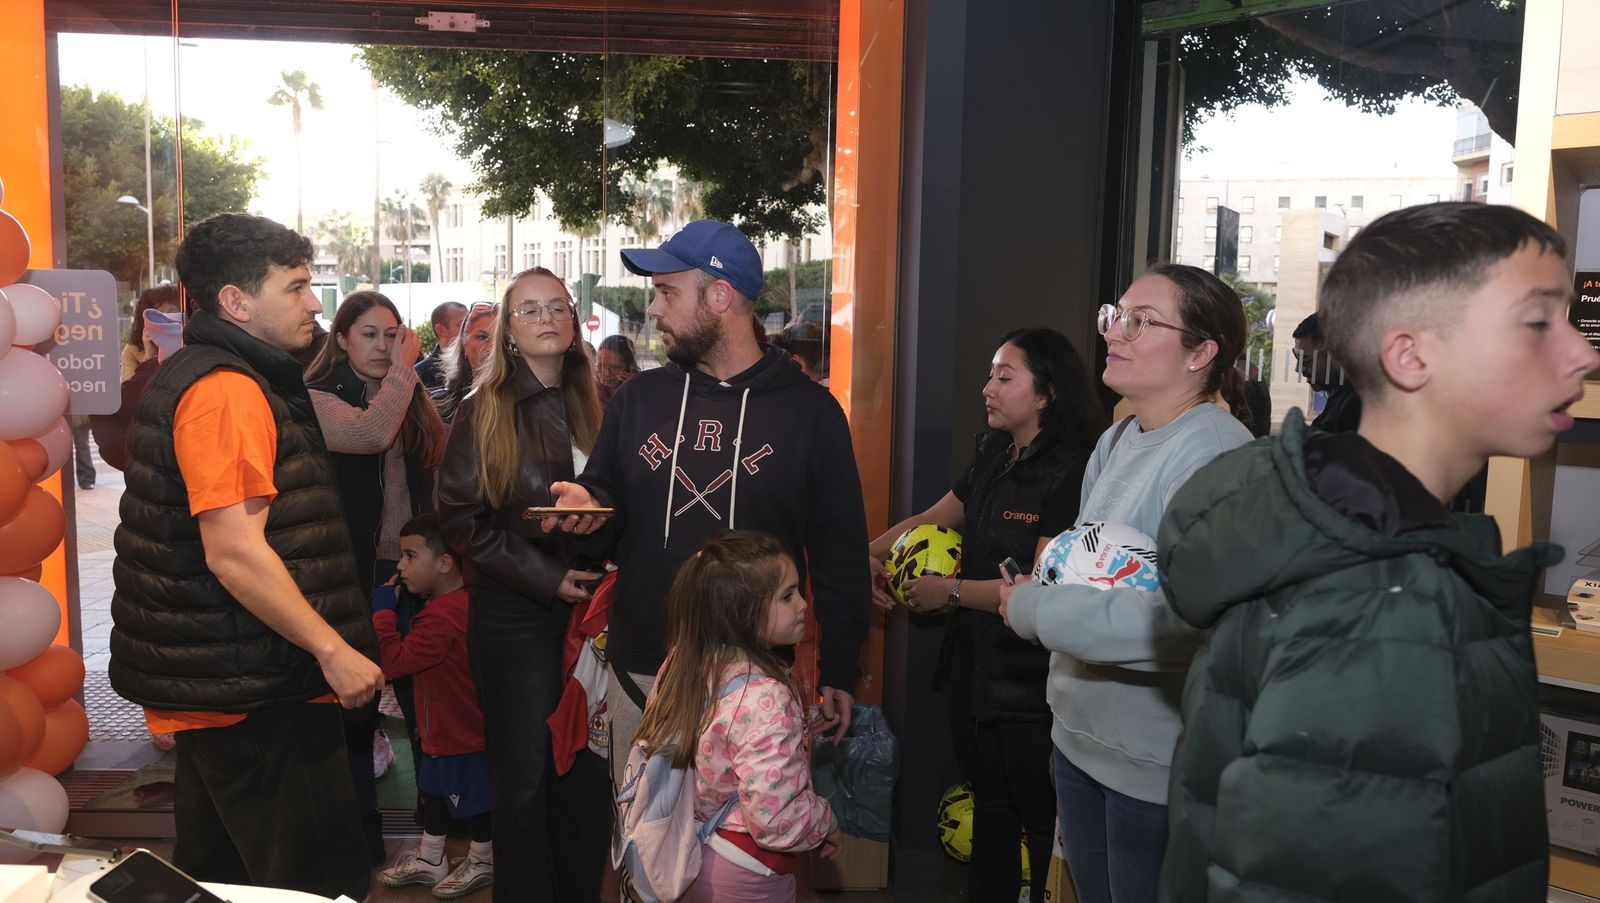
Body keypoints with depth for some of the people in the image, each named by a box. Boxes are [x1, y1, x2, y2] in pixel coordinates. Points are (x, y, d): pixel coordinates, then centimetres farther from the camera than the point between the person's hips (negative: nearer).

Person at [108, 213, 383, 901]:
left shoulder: (197, 376, 15)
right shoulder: (228, 389, -19)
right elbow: (235, 553, -25)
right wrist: (332, 649, -21)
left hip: (209, 682, 11)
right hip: (254, 692, -11)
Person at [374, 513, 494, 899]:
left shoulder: (442, 618, -33)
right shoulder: (456, 603, 0)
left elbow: (393, 662, -31)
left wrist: (383, 610, -24)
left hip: (461, 736, -10)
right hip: (444, 731, 10)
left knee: (472, 800, 11)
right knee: (434, 793, 23)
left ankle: (483, 861, 30)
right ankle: (429, 860, 40)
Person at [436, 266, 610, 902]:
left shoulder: (587, 408, 11)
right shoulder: (484, 413, -1)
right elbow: (460, 517, -5)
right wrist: (544, 577, -13)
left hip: (587, 605, 3)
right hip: (514, 614, -3)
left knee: (588, 771, 6)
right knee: (524, 775, 4)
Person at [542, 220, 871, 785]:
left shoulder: (809, 410, -2)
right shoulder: (637, 399, 8)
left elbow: (840, 551, 0)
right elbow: (605, 497, 17)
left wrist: (839, 671, -2)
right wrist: (587, 507, -8)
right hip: (641, 674, 3)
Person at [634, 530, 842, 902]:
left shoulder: (686, 663, -7)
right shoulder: (766, 698, -31)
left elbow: (652, 743, 6)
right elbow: (778, 820, -31)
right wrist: (827, 825, -12)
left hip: (694, 853, 7)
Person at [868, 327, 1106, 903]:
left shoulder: (1070, 472, -19)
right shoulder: (994, 459, 7)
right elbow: (931, 520, 16)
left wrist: (950, 592, -15)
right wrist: (870, 554, 1)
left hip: (1031, 683, -8)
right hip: (978, 670, 8)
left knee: (1041, 820, 7)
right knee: (989, 806, 23)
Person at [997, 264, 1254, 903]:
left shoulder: (1212, 454, -22)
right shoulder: (1116, 442, 7)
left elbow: (1187, 622, -34)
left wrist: (1033, 610, -23)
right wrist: (1049, 580, -6)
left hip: (1155, 768, -8)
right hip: (1080, 735, 8)